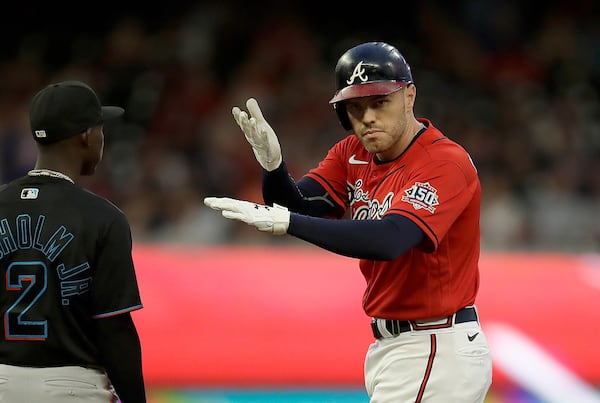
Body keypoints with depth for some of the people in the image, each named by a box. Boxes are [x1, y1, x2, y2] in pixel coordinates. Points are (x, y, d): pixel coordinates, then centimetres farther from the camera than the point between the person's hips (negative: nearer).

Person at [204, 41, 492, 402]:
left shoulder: (445, 163, -20)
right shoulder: (354, 154, 6)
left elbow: (387, 241, -34)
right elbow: (295, 207, -5)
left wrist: (285, 222, -38)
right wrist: (272, 164, -26)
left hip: (437, 352, -8)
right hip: (390, 346, 8)